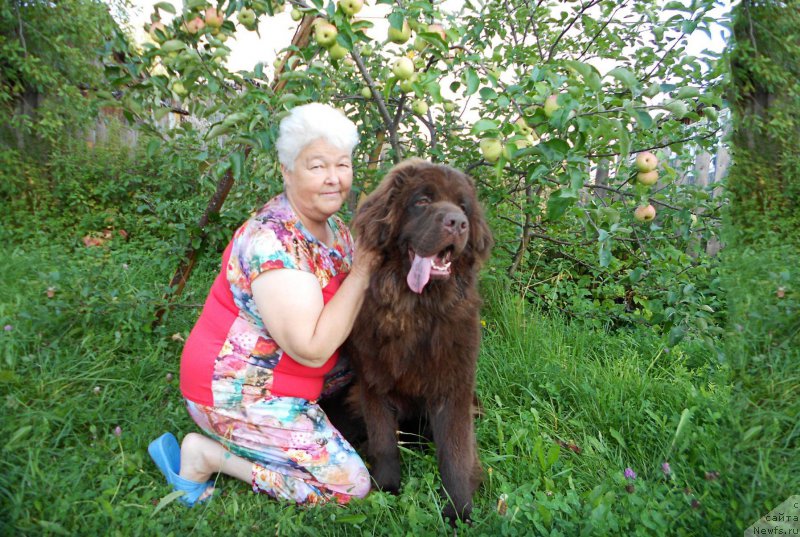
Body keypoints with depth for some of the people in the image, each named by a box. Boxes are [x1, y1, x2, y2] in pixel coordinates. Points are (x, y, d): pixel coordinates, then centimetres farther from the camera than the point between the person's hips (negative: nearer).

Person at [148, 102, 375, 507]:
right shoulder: (273, 241, -26)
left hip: (276, 379, 9)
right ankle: (206, 453, -1)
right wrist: (361, 272, -24)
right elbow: (312, 349, -29)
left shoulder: (333, 227, 2)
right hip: (237, 393, -9)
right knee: (349, 485, -8)